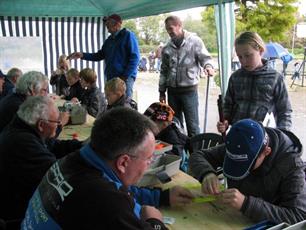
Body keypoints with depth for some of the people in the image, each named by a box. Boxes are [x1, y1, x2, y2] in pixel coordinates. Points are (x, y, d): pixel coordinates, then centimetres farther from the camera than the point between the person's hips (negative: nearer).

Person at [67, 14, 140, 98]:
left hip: (125, 78, -7)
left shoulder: (127, 35, -5)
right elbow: (100, 55, 19)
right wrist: (83, 55, 6)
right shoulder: (109, 39, 17)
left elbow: (135, 57, -12)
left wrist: (125, 76, -17)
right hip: (110, 78, 7)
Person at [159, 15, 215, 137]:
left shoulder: (194, 41, -2)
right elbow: (164, 71, 15)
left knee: (192, 125, -1)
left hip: (189, 90, -4)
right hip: (172, 91, 5)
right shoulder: (167, 48, 11)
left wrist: (208, 66, -27)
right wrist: (162, 91, 13)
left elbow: (204, 57, -3)